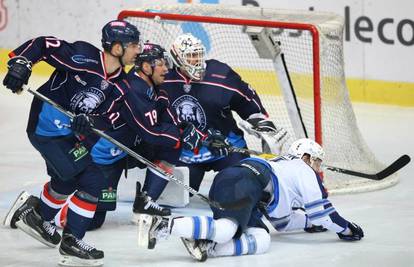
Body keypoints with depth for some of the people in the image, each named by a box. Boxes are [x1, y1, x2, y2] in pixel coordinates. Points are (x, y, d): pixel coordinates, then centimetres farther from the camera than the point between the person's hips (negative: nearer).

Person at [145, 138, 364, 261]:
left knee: (260, 240, -9)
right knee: (226, 229, -32)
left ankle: (207, 246, -31)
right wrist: (345, 229, 23)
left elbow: (282, 221, 47)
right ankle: (164, 226, -46)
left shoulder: (280, 166, 43)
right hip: (243, 182, -9)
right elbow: (321, 210, 11)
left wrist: (309, 222, 55)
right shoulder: (304, 171, 18)